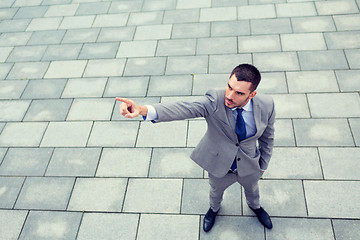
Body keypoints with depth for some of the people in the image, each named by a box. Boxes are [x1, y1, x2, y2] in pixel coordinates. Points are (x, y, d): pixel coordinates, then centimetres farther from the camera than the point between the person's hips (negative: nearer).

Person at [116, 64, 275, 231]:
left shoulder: (266, 105, -25)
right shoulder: (215, 100, -33)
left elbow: (267, 137, -7)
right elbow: (185, 109, -50)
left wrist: (263, 165, 5)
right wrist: (143, 110, -68)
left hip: (249, 167, 2)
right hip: (219, 165, -1)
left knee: (252, 189, 33)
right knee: (216, 190, 30)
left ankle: (255, 206, 72)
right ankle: (214, 208, 68)